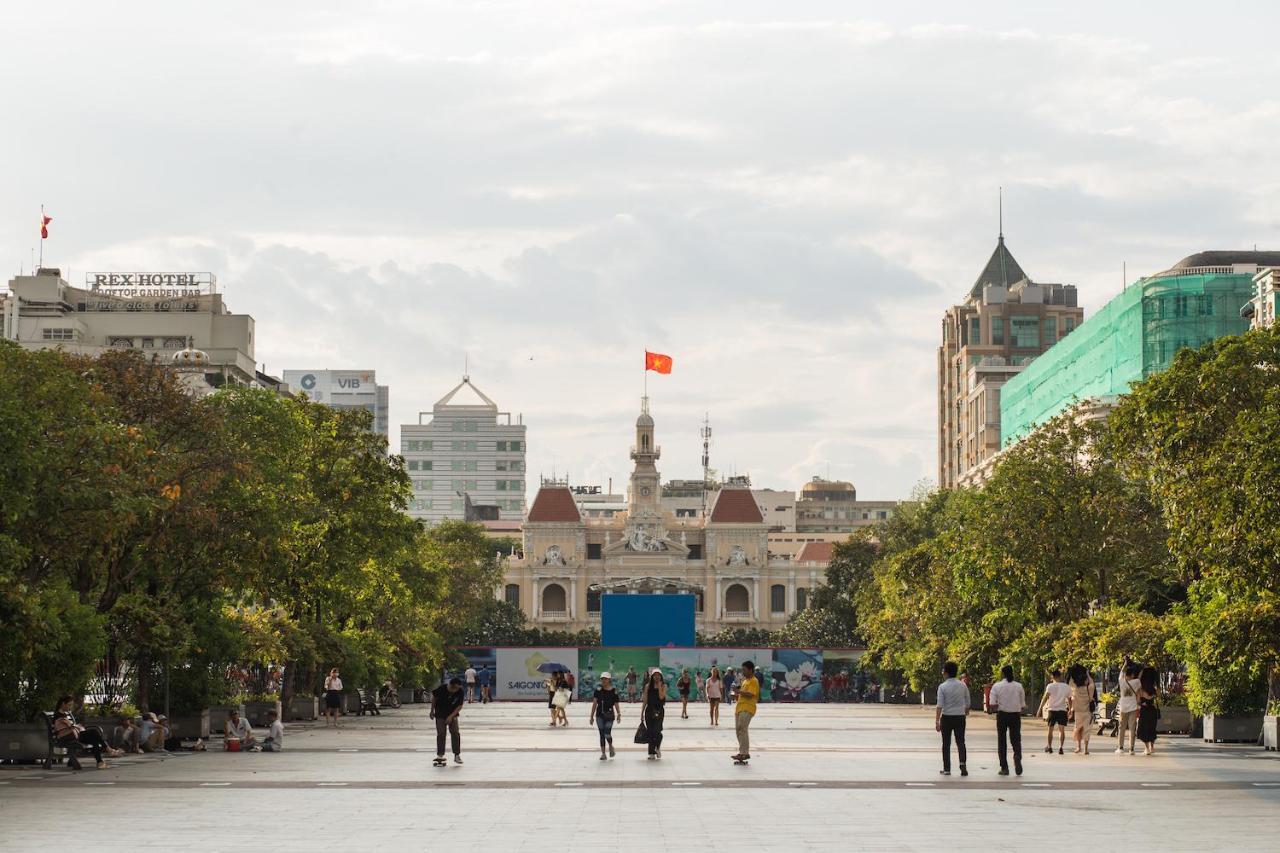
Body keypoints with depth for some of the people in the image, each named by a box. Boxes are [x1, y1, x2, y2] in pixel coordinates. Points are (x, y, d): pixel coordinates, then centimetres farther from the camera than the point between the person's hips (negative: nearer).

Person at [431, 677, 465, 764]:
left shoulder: (460, 692, -19)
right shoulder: (441, 689, -21)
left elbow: (459, 706, -13)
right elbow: (433, 698, -3)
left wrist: (451, 716, -22)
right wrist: (432, 711, 6)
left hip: (452, 715, 1)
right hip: (440, 715, -1)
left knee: (455, 733, -7)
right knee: (441, 734, -3)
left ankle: (457, 755, -1)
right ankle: (440, 755, 6)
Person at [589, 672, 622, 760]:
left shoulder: (613, 691, -1)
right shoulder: (598, 690, 2)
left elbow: (616, 704, 2)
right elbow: (594, 703, 3)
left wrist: (619, 714, -10)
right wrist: (592, 716, 2)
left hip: (609, 715, -2)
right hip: (600, 715, 2)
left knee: (607, 734, -11)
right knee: (602, 734, 2)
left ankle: (611, 747, 20)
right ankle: (603, 753, 9)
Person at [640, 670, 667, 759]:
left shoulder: (663, 686, 1)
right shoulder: (648, 686, 5)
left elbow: (661, 697, -15)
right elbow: (645, 700, 9)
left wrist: (659, 686, -12)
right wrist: (642, 712, 8)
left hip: (659, 711, -2)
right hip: (649, 710, 2)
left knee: (656, 731, -14)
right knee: (650, 732, 1)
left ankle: (658, 747, 15)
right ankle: (652, 753, 9)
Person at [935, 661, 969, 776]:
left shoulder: (943, 687, -9)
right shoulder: (963, 686, 1)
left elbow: (940, 706, -14)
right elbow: (967, 703, 9)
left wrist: (937, 721, -13)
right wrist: (966, 713, 27)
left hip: (946, 717, -2)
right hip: (960, 717, 2)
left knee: (946, 744, 8)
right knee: (960, 742, 5)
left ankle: (947, 769, 10)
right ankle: (963, 763, -17)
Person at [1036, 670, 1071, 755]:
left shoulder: (1050, 686, -5)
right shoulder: (1066, 687, 6)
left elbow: (1045, 698, -13)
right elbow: (1069, 700, 14)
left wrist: (1040, 709, -13)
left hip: (1052, 710, -1)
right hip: (1062, 710, 1)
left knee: (1050, 729, 12)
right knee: (1062, 730, -1)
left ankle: (1049, 747, 21)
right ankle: (1060, 747, -16)